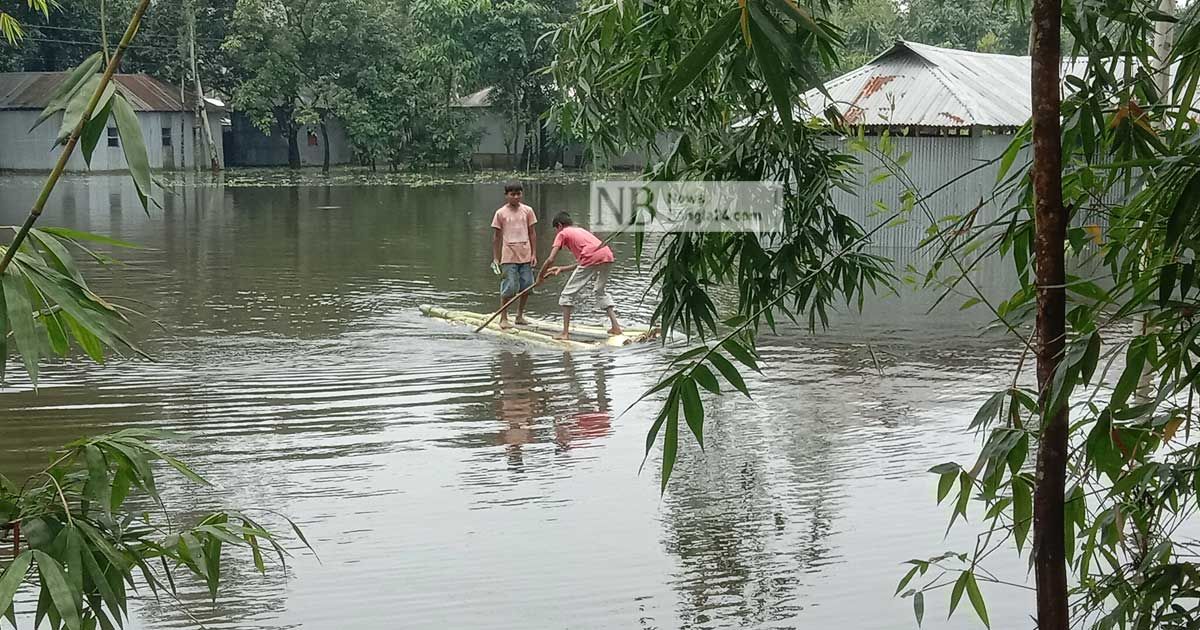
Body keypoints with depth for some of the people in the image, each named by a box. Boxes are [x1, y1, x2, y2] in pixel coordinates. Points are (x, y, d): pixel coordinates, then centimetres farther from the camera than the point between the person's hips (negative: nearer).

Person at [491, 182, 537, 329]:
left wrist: (534, 254, 5)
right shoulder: (500, 213, 1)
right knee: (509, 288, -6)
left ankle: (520, 316, 20)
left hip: (526, 255, 3)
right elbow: (496, 237, 4)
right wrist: (495, 258, 2)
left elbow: (532, 233, 11)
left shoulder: (527, 211, 8)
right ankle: (503, 319, 2)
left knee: (526, 287, 6)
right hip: (508, 256, -3)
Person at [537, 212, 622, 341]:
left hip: (592, 258, -7)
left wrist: (540, 276, 19)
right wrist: (562, 269, 36)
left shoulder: (562, 234, 15)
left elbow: (550, 259, 6)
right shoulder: (580, 230, 36)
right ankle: (616, 327, 21)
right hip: (607, 255, 7)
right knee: (601, 292, 28)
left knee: (568, 294, 5)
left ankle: (565, 333, 1)